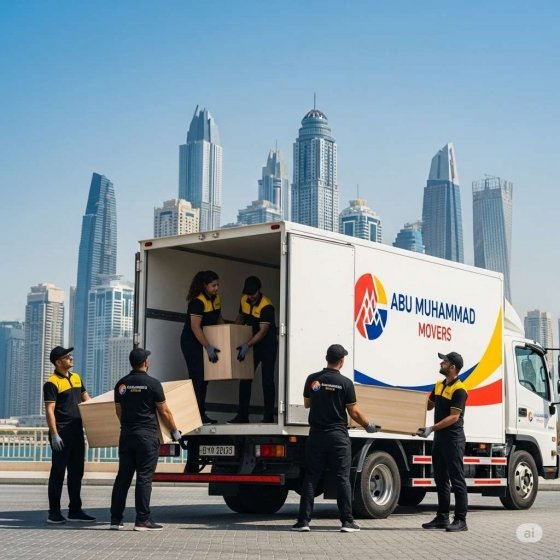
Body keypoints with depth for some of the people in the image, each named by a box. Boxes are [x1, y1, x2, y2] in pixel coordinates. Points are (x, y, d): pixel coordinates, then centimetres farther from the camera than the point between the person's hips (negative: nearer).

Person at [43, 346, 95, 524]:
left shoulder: (76, 378, 13)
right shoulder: (52, 383, -11)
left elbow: (86, 399, 23)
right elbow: (49, 411, -16)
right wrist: (54, 434, -21)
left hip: (77, 432, 8)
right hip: (62, 435, -8)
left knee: (76, 472, 12)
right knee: (58, 472, -2)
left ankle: (75, 510, 20)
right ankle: (54, 512, 5)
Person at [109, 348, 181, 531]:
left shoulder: (121, 384, 8)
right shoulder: (152, 383, -6)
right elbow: (164, 412, -3)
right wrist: (175, 431, 10)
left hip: (126, 435, 5)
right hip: (147, 435, -5)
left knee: (123, 477, 9)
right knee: (144, 478, -3)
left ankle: (116, 518, 11)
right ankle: (142, 520, -3)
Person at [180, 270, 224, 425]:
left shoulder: (216, 299, 4)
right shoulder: (197, 302, -22)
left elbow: (219, 319, 18)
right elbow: (195, 327, -26)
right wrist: (208, 347, -27)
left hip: (204, 341, 8)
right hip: (191, 342, -8)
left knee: (204, 378, 9)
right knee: (197, 377, -11)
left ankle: (201, 415, 14)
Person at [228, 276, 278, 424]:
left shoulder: (266, 306, -24)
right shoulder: (244, 300, -2)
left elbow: (263, 331, -29)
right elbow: (240, 318, 15)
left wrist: (247, 345, -38)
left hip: (268, 346, -7)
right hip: (252, 344, 7)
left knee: (267, 380, -4)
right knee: (245, 379, 4)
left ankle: (268, 416, 3)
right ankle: (242, 415, 9)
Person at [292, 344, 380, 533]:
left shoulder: (312, 379, 1)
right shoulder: (345, 383, -7)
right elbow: (354, 413, -4)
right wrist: (368, 426, 12)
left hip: (316, 436, 2)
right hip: (338, 436, -2)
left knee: (311, 478, 6)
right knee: (343, 478, 3)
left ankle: (303, 520, 4)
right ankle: (347, 521, 4)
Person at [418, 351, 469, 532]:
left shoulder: (459, 390, -15)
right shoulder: (439, 385, 12)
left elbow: (454, 417, -21)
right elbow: (429, 405, 27)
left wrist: (432, 428, -27)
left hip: (453, 439, -9)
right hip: (439, 438, 9)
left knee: (457, 480, -5)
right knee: (440, 480, 13)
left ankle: (461, 520, -2)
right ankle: (442, 518, 20)